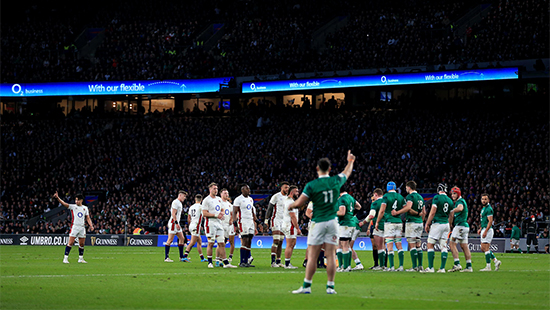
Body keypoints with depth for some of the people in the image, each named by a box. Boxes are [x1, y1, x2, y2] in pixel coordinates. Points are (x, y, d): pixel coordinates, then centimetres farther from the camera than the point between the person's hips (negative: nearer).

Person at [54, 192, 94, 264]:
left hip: (82, 227, 4)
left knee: (82, 244, 7)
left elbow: (88, 218, 16)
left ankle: (81, 259, 19)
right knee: (70, 242, -10)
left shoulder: (85, 208, 12)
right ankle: (65, 258, -8)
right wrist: (57, 198, -27)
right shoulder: (73, 206, 1)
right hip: (74, 227, -4)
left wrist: (91, 225, 2)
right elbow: (64, 204, -12)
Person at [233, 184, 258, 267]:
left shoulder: (250, 199, 17)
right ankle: (242, 262, -11)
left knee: (249, 242, 3)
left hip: (251, 221, 7)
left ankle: (247, 261, 5)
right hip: (243, 222, -7)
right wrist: (235, 225, -16)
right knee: (245, 241, -12)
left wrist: (255, 223, 21)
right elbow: (234, 213, -9)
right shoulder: (238, 199, -6)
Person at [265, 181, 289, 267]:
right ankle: (273, 261, -18)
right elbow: (269, 208, -7)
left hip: (283, 221, 7)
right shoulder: (276, 197, -8)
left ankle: (278, 261, 10)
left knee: (280, 242, 6)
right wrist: (267, 219, -13)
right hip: (275, 220, -7)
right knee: (276, 241, -15)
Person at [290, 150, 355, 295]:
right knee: (331, 256, 2)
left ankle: (306, 286, -1)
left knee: (312, 257, -1)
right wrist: (350, 161, 43)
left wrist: (290, 206, 11)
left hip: (318, 223, -3)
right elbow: (347, 173, 23)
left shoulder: (311, 185, -10)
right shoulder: (336, 181, 1)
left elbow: (299, 203, -11)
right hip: (332, 222, 3)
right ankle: (330, 286, 1)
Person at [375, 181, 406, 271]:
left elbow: (382, 210, -9)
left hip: (389, 222, -5)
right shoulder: (400, 197, 9)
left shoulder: (386, 196, -6)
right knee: (399, 245, 7)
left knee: (389, 245, -4)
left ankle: (391, 266, -9)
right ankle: (401, 266, 2)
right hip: (399, 222, 5)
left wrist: (377, 222, 0)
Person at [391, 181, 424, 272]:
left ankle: (414, 267, -11)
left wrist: (397, 213, -23)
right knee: (418, 245, 10)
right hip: (419, 222, 8)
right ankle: (420, 266, 9)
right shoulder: (420, 197, 17)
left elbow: (408, 207, -26)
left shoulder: (410, 196, -9)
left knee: (412, 245, -7)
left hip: (411, 222, -8)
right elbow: (423, 212, 21)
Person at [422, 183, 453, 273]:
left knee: (430, 245, -1)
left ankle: (430, 267, -6)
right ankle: (442, 268, 3)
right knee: (443, 246, 6)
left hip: (437, 223, -6)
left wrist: (427, 224, -5)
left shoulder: (437, 198, -8)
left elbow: (432, 213, -12)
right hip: (446, 224, 6)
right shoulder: (450, 201, 10)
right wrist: (450, 227, 27)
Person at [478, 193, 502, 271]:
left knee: (486, 248, -8)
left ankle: (488, 266, -5)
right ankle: (496, 261, 12)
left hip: (487, 230, -10)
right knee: (483, 248, 11)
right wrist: (480, 229, 22)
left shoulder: (488, 209, -14)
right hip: (484, 229, 10)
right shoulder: (484, 208, 18)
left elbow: (490, 221, -20)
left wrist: (485, 231, -24)